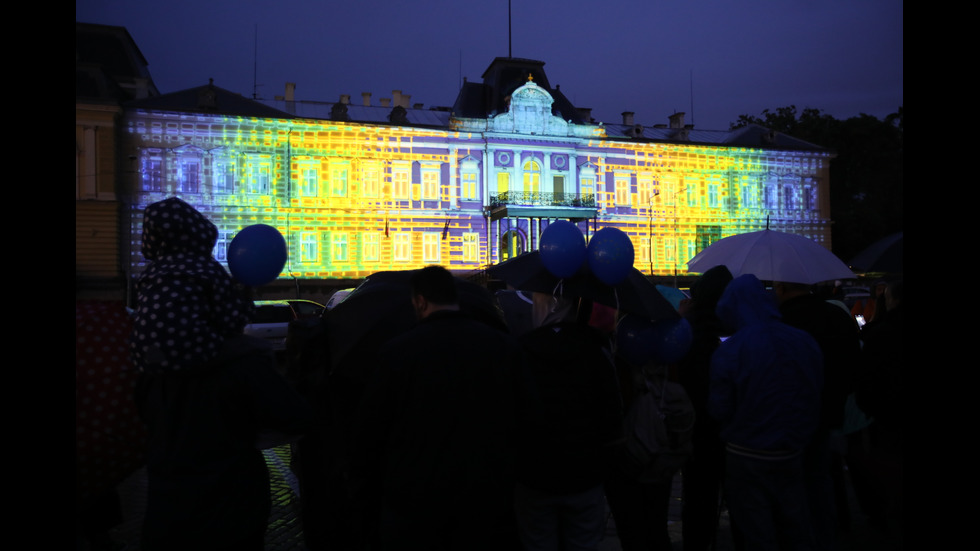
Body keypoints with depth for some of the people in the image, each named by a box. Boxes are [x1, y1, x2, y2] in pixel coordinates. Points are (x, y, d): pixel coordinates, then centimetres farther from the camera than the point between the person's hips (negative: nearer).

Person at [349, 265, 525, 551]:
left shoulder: (398, 350, -14)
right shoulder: (506, 347, -6)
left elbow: (370, 425, -6)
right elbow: (521, 418, 1)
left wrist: (363, 479, 10)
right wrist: (505, 480, 13)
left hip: (413, 496, -2)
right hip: (484, 496, 2)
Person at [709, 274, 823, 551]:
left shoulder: (729, 351, -19)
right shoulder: (806, 342, -5)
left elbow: (719, 410, -12)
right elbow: (816, 396, 7)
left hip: (747, 458, -4)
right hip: (791, 455, 4)